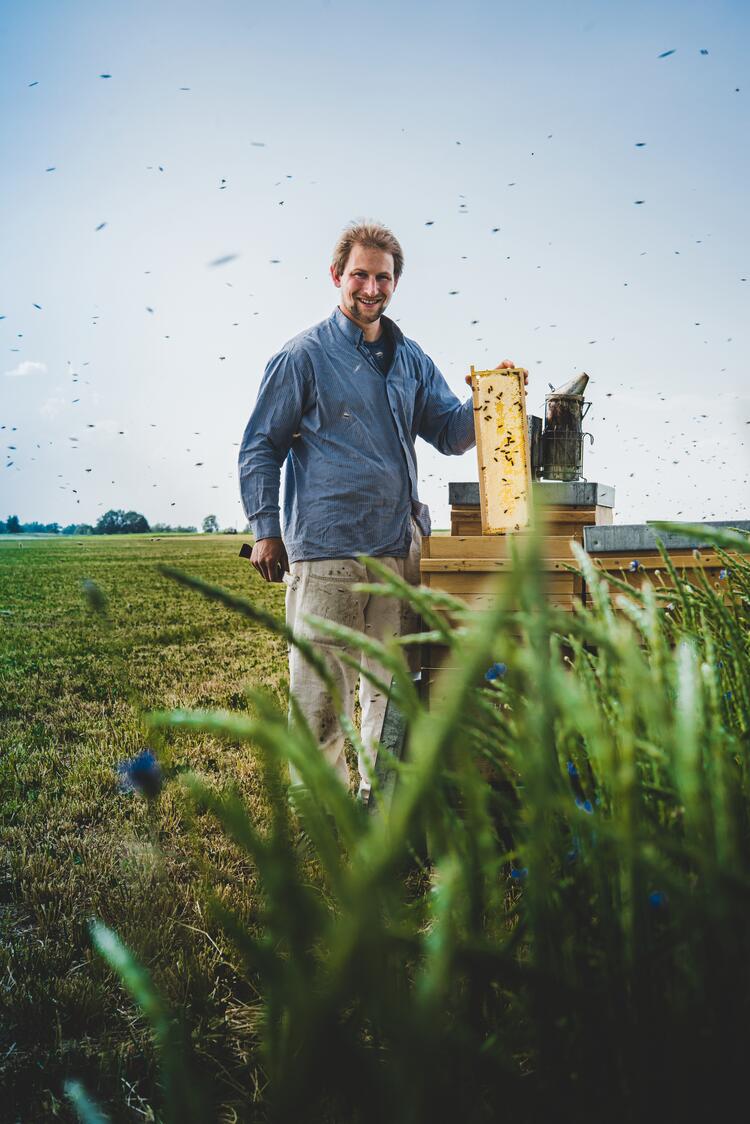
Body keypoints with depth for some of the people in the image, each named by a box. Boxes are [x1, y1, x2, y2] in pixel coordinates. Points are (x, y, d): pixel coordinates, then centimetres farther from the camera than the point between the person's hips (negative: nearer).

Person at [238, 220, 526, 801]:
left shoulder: (410, 358, 16)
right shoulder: (304, 354, 2)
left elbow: (451, 431, 14)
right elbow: (260, 447, 2)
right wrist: (265, 529, -6)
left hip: (400, 544, 5)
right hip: (325, 547, -5)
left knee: (392, 678, 12)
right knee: (321, 680, -3)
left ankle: (381, 789, 26)